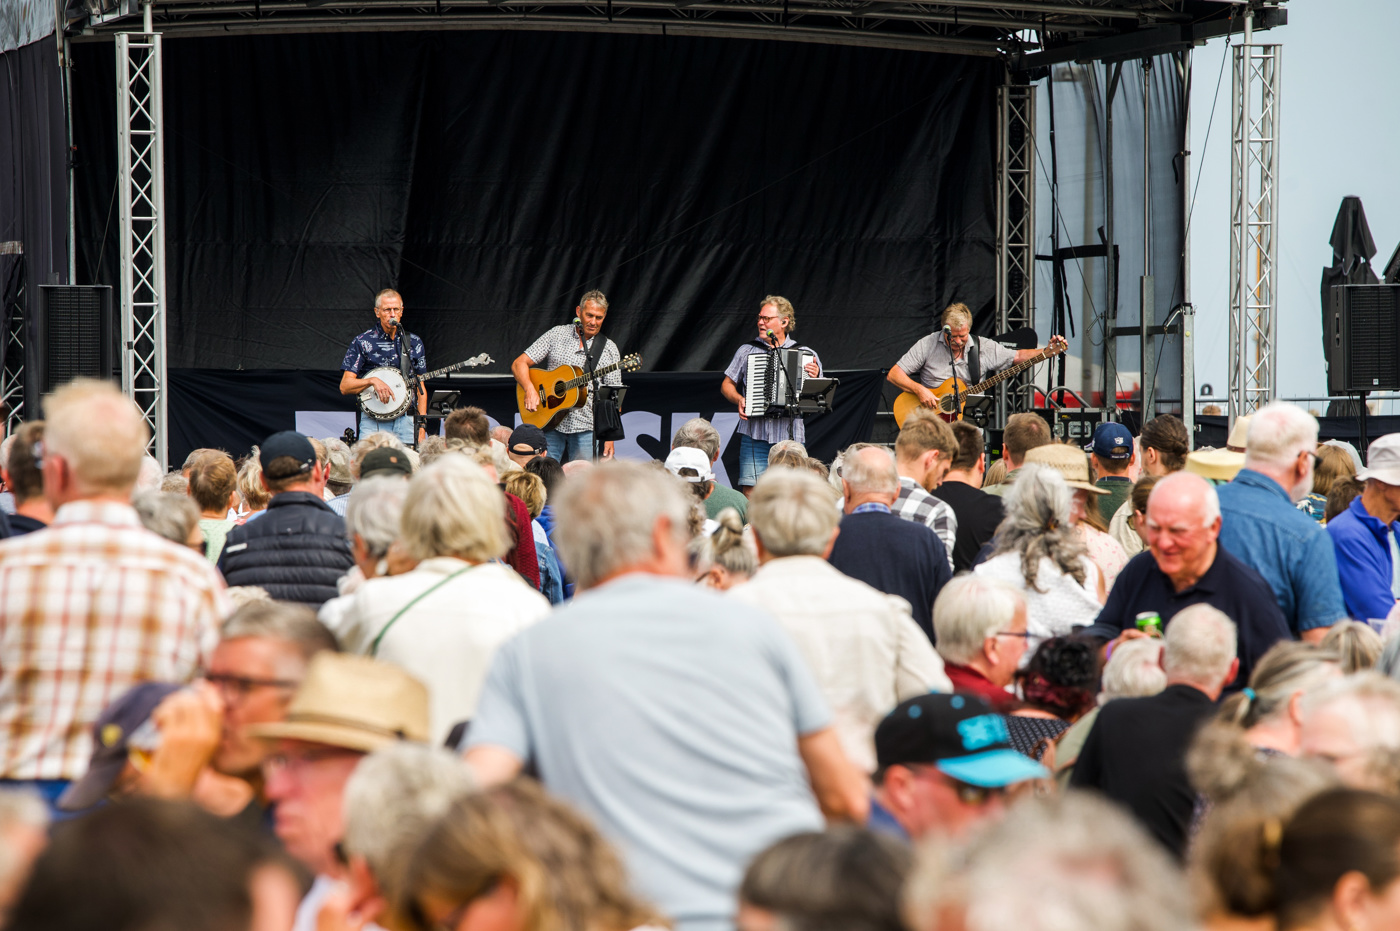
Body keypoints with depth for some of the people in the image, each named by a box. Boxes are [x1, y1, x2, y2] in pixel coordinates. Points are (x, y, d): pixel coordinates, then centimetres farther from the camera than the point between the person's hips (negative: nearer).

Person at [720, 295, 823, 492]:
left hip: (791, 436, 0)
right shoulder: (747, 351, 12)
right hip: (755, 437, 0)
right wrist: (738, 399, -2)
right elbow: (727, 385, 18)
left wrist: (814, 378, -11)